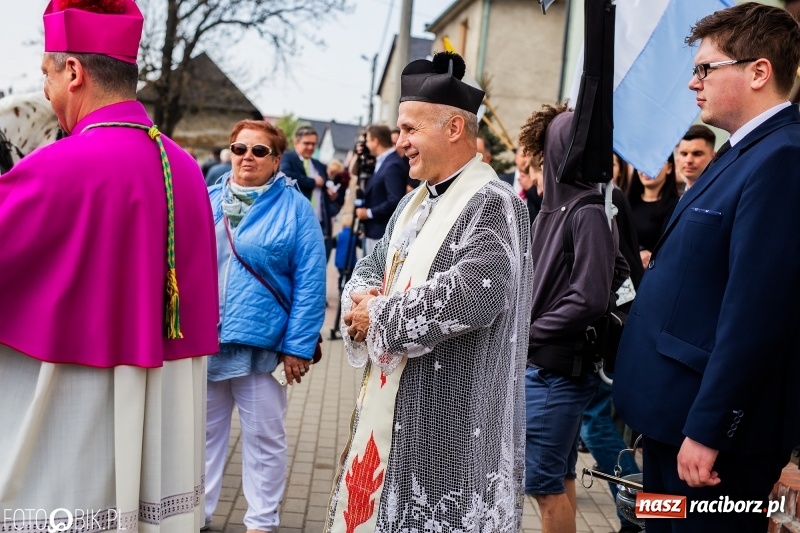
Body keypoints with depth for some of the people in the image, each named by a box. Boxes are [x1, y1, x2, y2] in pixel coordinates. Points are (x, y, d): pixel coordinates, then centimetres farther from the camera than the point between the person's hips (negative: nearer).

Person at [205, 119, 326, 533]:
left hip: (259, 342, -3)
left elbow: (310, 282, -7)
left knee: (264, 437, 9)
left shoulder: (294, 208, -4)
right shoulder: (206, 201, 7)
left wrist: (297, 345, -11)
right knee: (204, 430, 17)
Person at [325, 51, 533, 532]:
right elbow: (372, 268, 17)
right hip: (389, 407, 9)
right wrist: (363, 300, -7)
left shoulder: (491, 204, -15)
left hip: (446, 422, -8)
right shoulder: (415, 203, 13)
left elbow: (474, 295, -30)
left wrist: (380, 316, -18)